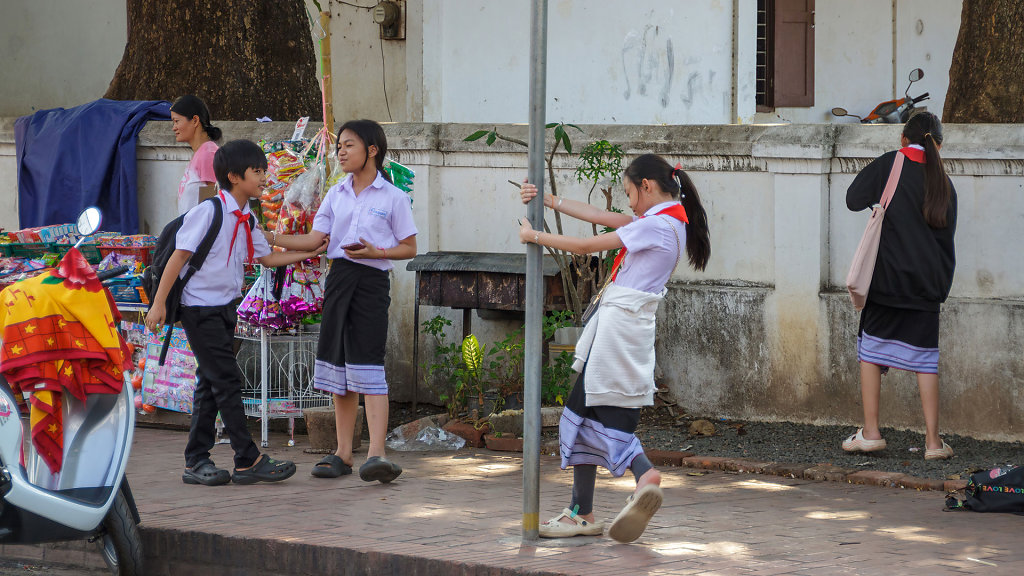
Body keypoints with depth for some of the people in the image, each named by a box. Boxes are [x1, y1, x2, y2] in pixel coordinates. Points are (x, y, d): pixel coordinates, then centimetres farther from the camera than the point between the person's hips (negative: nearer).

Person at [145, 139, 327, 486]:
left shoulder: (246, 220, 9)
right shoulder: (209, 212, -16)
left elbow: (266, 257, 21)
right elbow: (180, 255, -16)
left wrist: (308, 254, 15)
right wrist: (159, 303, -17)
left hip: (225, 307, 9)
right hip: (200, 307, -9)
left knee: (211, 384, 10)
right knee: (227, 381, -8)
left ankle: (196, 462, 16)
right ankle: (248, 461, -6)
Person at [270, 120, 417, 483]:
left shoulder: (393, 197, -1)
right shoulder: (336, 194, 12)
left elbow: (409, 248, 2)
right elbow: (314, 240, 7)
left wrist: (375, 252, -14)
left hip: (372, 282, -5)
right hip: (339, 277, 5)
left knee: (368, 364, -15)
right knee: (338, 364, 6)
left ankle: (376, 454, -20)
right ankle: (343, 453, 12)